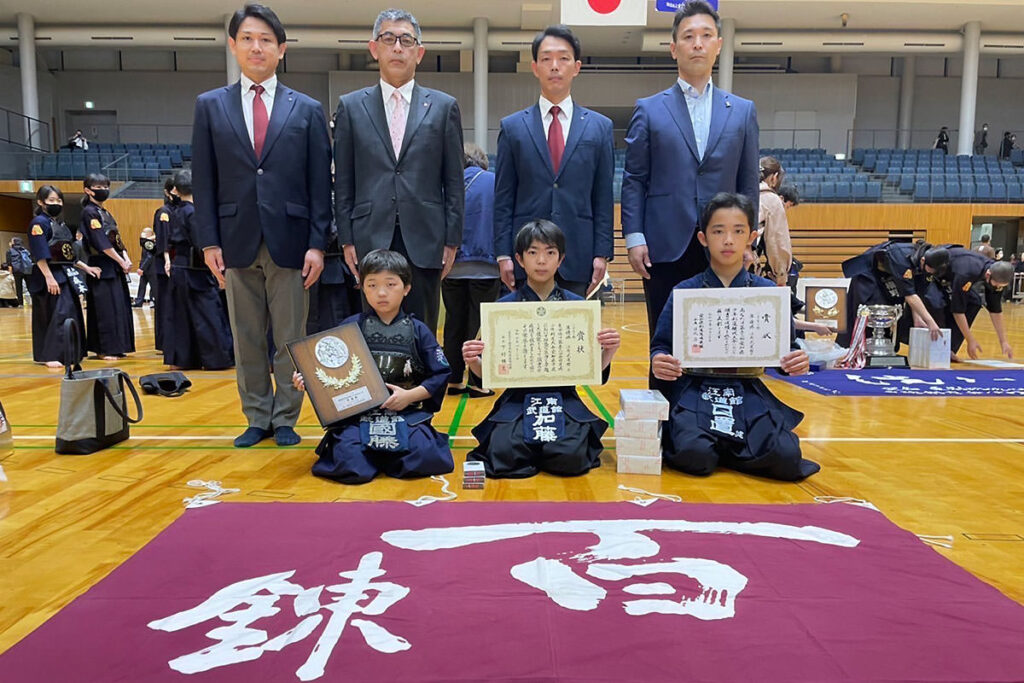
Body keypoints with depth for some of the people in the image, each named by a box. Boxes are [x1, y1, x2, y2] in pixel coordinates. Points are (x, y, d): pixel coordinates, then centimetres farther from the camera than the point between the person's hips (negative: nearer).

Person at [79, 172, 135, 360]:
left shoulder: (106, 213, 19)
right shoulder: (89, 212, -7)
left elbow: (117, 240, 15)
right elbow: (101, 243, -15)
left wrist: (127, 259, 0)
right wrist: (121, 261, -13)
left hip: (115, 267, 9)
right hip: (102, 268, -9)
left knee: (119, 306, 8)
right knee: (106, 308, -7)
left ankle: (115, 348, 14)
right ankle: (105, 349, -2)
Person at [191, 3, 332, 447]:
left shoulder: (308, 110, 7)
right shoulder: (210, 106, 10)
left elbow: (320, 183, 2)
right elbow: (203, 181, 7)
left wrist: (317, 244, -5)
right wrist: (209, 242, -1)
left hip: (289, 239, -1)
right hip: (237, 240, 2)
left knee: (290, 337, 4)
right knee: (247, 338, 8)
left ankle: (285, 419, 17)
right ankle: (257, 419, 21)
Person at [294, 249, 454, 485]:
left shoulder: (418, 331, 7)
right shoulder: (351, 327, 7)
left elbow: (440, 374, 5)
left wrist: (410, 395, -8)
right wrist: (309, 379, -12)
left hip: (407, 414, 0)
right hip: (357, 414, 0)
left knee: (422, 459, -26)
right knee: (350, 467, -25)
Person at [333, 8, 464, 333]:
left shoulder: (444, 106, 8)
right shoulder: (351, 106, 10)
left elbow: (453, 181, 6)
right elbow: (343, 182, 8)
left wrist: (452, 241, 0)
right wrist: (346, 240, 2)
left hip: (425, 242, 0)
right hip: (370, 241, 1)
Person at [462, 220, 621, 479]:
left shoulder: (577, 305, 4)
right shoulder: (504, 307, 3)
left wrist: (608, 351, -16)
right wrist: (473, 362, -17)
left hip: (564, 399, 0)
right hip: (517, 400, 0)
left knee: (570, 457, -27)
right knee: (504, 455, -26)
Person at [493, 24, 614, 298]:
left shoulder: (600, 127, 9)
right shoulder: (512, 127, 8)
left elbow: (604, 197, 6)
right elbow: (503, 198, 5)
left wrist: (603, 253, -1)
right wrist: (503, 254, -2)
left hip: (578, 257, 0)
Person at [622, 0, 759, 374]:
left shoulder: (743, 111, 12)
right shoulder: (649, 110, 6)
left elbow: (749, 183, 11)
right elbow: (633, 180, 2)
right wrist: (634, 238, -6)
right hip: (666, 247, -2)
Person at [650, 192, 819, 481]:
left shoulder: (768, 292, 6)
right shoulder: (685, 292, 1)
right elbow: (661, 346, 2)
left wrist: (796, 361, -14)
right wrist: (659, 361, -21)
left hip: (749, 391, 3)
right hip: (696, 390, -2)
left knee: (786, 459, -21)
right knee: (694, 456, -30)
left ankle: (723, 447, 8)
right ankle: (677, 437, 7)